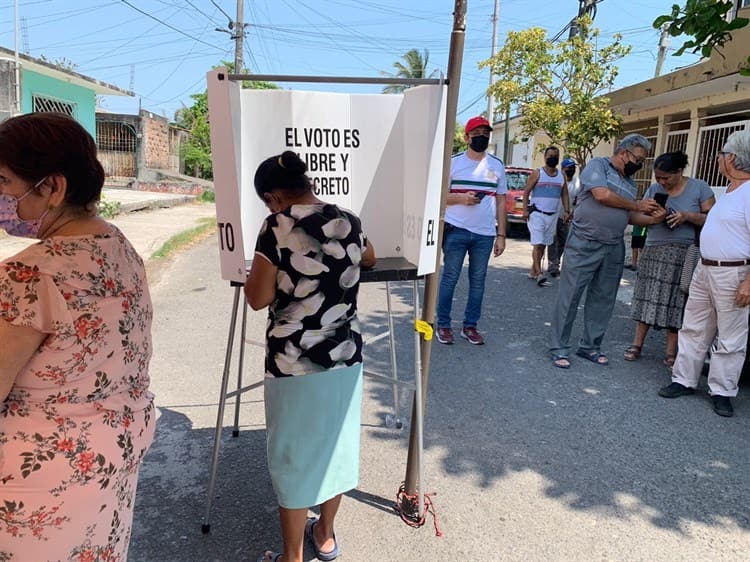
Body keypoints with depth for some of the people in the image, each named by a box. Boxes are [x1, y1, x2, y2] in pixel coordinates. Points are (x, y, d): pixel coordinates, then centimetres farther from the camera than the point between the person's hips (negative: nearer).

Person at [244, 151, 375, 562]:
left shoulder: (278, 226, -13)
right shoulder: (348, 222, 3)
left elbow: (258, 298, -11)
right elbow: (369, 259, 24)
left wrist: (258, 265, 5)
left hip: (294, 363, -5)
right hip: (345, 357, 5)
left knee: (295, 457, 11)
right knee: (335, 445, 21)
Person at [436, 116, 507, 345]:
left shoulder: (497, 166, 10)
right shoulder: (453, 162, 1)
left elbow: (501, 202, 11)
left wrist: (501, 235, 5)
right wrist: (461, 198, -16)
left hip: (485, 234, 3)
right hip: (456, 230, -3)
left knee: (478, 281, 7)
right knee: (449, 278, 2)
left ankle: (470, 326, 17)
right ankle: (443, 325, 11)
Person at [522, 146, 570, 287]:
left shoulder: (562, 176, 12)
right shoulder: (537, 173, -3)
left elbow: (564, 194, 14)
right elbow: (526, 192, -4)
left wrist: (566, 210, 2)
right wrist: (525, 209, -14)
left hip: (553, 215, 5)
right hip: (537, 214, -5)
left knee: (543, 245, 9)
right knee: (538, 244, -12)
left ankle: (533, 271, 18)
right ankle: (539, 274, -15)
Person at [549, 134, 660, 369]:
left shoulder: (630, 182, 18)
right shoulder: (598, 165, -3)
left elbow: (627, 217, 19)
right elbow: (602, 195, -18)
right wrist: (637, 205, -6)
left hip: (614, 248, 8)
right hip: (584, 243, -7)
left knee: (603, 300, 10)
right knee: (570, 295, -4)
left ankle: (590, 346, 20)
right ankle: (559, 347, 4)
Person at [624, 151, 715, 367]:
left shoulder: (699, 188, 1)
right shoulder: (654, 189, 8)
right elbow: (636, 216, 5)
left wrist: (687, 216, -18)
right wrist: (652, 219, -16)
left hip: (684, 255, -2)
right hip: (654, 252, 2)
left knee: (675, 301, 1)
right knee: (648, 298, 2)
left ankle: (671, 352, 10)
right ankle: (637, 344, 13)